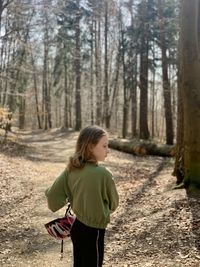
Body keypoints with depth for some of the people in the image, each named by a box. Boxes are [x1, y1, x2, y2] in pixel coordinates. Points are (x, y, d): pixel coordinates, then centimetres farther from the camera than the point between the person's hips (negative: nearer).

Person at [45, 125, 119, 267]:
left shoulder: (71, 169, -6)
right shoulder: (103, 173, -22)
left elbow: (52, 194, -3)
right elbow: (114, 203, -7)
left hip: (77, 227, 6)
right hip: (94, 230, -6)